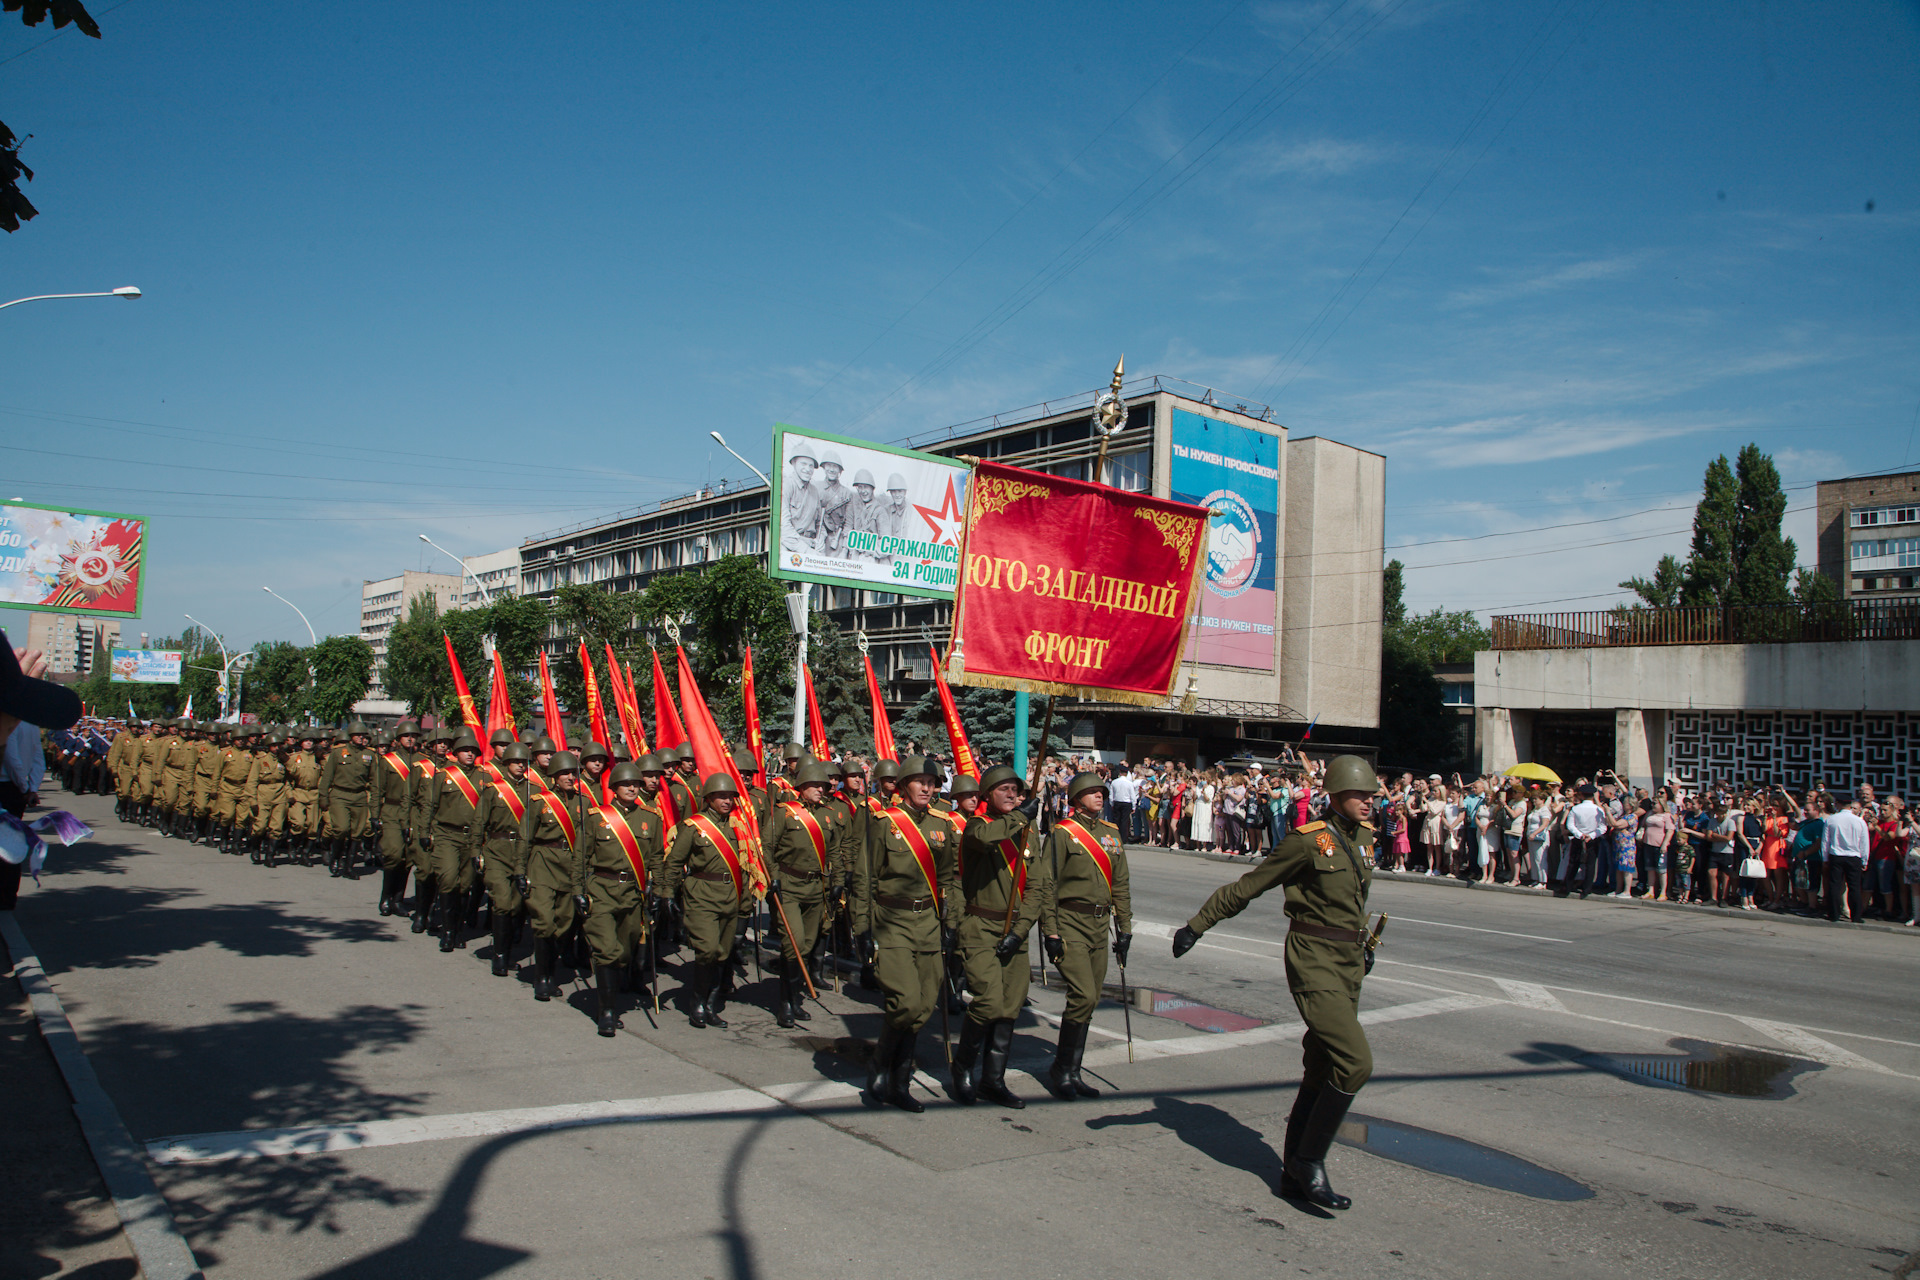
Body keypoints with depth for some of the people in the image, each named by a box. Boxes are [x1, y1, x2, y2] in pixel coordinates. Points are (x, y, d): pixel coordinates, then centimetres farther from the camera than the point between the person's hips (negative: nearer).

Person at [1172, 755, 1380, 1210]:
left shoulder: (1363, 836, 10)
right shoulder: (1308, 840, -14)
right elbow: (1247, 887, -10)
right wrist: (1196, 926, -8)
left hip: (1349, 965, 8)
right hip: (1314, 961, -8)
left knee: (1322, 1072, 11)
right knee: (1355, 1061, -17)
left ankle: (1294, 1174, 21)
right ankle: (1309, 1161, -2)